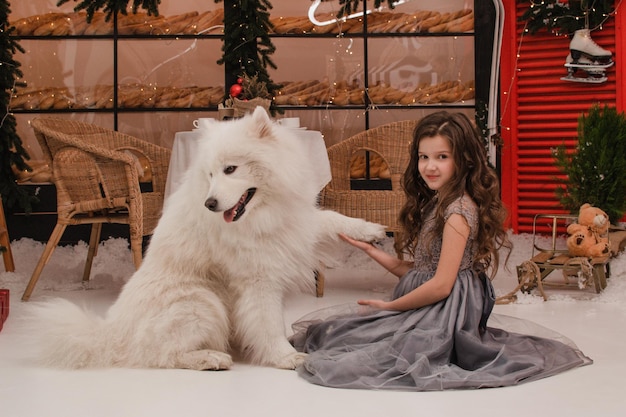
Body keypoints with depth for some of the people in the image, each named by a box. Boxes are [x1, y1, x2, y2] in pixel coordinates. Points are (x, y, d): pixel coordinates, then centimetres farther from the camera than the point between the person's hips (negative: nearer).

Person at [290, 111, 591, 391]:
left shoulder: (458, 210, -17)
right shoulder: (433, 202, 12)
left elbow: (441, 285, -19)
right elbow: (417, 272, 9)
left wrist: (390, 306, -9)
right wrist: (370, 249, 7)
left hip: (448, 312, -9)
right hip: (429, 307, 9)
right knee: (335, 328, 4)